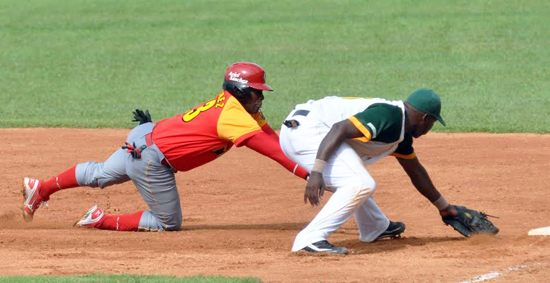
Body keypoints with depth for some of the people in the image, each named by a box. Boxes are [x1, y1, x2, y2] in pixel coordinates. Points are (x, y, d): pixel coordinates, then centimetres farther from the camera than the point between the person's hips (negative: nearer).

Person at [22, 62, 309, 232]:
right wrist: (307, 174, -33)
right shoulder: (234, 116, -22)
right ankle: (101, 221, 9)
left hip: (144, 135, 9)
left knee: (100, 175, 30)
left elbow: (275, 138, 1)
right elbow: (270, 148, -29)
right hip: (152, 160, -9)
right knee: (169, 222, 4)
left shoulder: (230, 103, 6)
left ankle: (40, 188, 38)